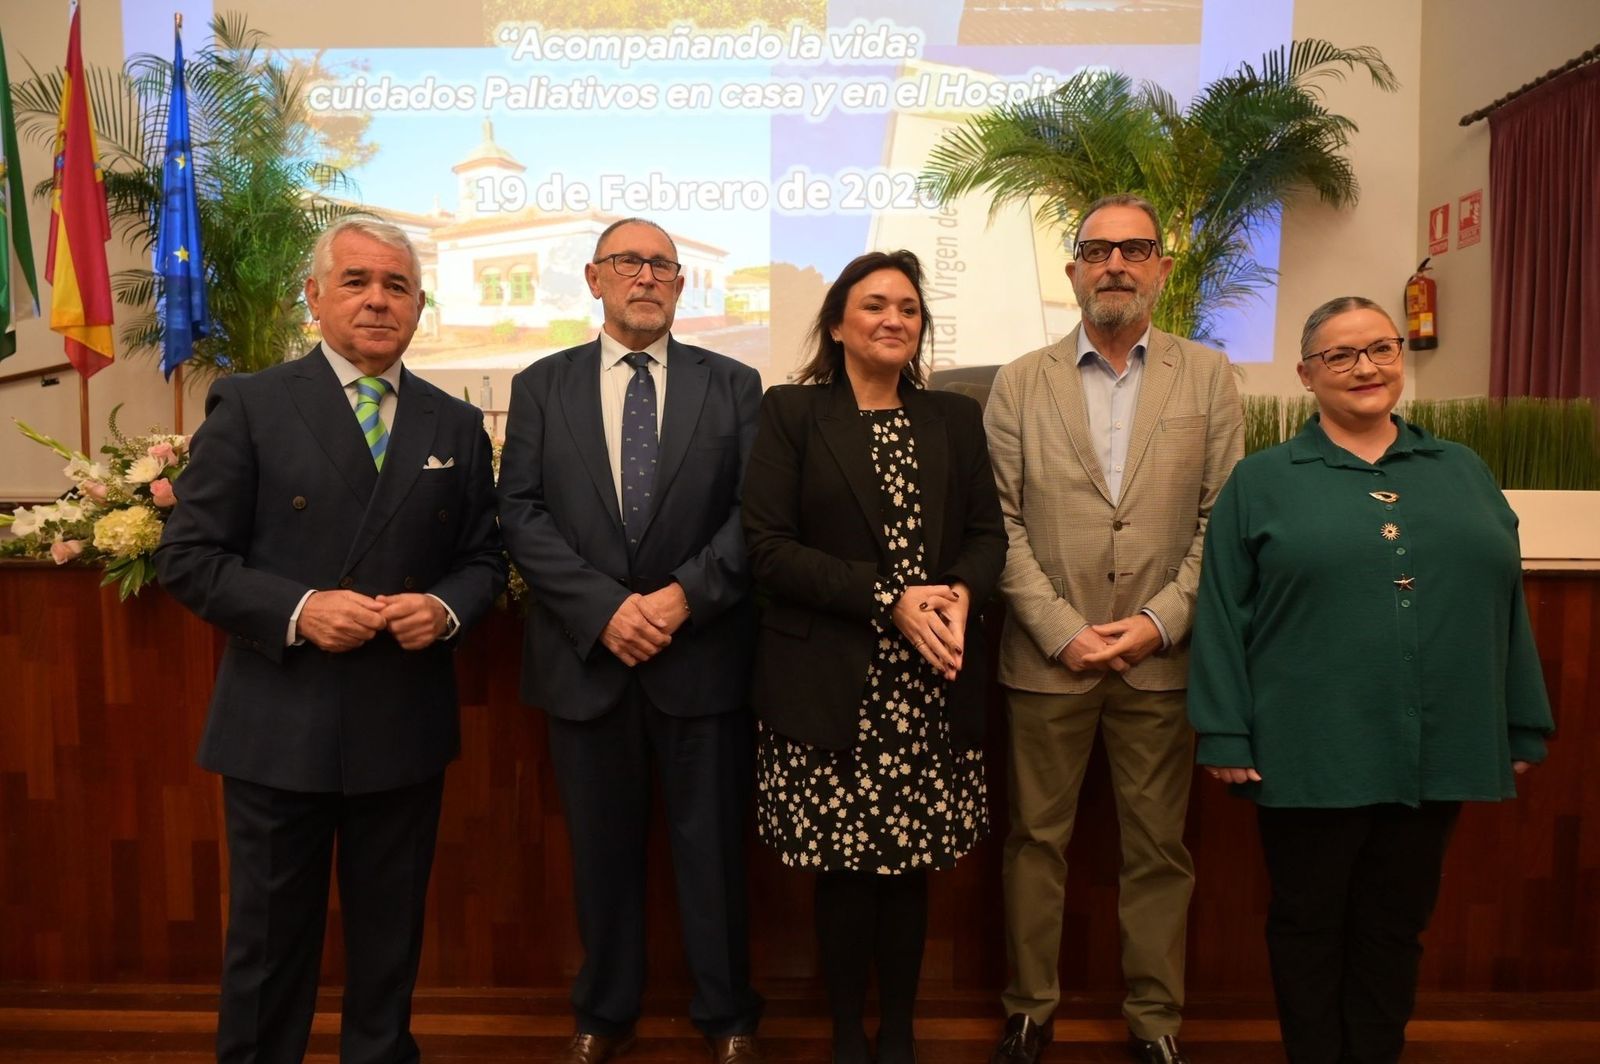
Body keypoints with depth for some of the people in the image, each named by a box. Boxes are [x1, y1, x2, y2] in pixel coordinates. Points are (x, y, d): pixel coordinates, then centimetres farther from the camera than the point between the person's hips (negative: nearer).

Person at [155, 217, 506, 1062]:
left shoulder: (456, 426, 7)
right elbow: (188, 556, -5)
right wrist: (296, 610, -19)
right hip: (280, 727, -2)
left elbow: (484, 558, 9)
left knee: (390, 934, 17)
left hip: (405, 726, 3)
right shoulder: (248, 405, -3)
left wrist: (446, 608, -12)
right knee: (269, 936, 13)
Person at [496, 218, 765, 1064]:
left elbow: (753, 513, -3)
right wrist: (604, 607, -14)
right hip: (585, 655, 1)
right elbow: (522, 516, -2)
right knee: (601, 846, 14)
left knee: (712, 844, 10)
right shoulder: (541, 386, 7)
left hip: (701, 653, -1)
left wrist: (682, 597, -15)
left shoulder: (733, 386, 5)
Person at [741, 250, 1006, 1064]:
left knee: (910, 863, 10)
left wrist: (960, 594, -14)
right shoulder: (791, 412, -1)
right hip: (831, 683, -3)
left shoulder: (955, 418, 11)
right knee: (844, 865, 6)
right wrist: (888, 597, -16)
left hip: (931, 687, 3)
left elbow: (987, 533, 9)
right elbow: (768, 545, -9)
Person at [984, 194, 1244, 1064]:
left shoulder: (1208, 377, 5)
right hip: (1045, 657, 0)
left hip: (1161, 659, 1)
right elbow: (1003, 526, -2)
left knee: (1158, 850, 11)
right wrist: (1062, 631, -10)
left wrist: (1159, 622, -10)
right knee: (1036, 840, 10)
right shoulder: (1019, 384, 3)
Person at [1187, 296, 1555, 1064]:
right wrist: (1225, 735, -9)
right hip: (1310, 753, -3)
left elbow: (1505, 603, 11)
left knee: (1396, 927, 16)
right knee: (1308, 925, 11)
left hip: (1439, 752, 3)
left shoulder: (1463, 472, 10)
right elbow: (1223, 616, -5)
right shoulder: (1262, 481, -1)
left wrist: (1525, 726, 10)